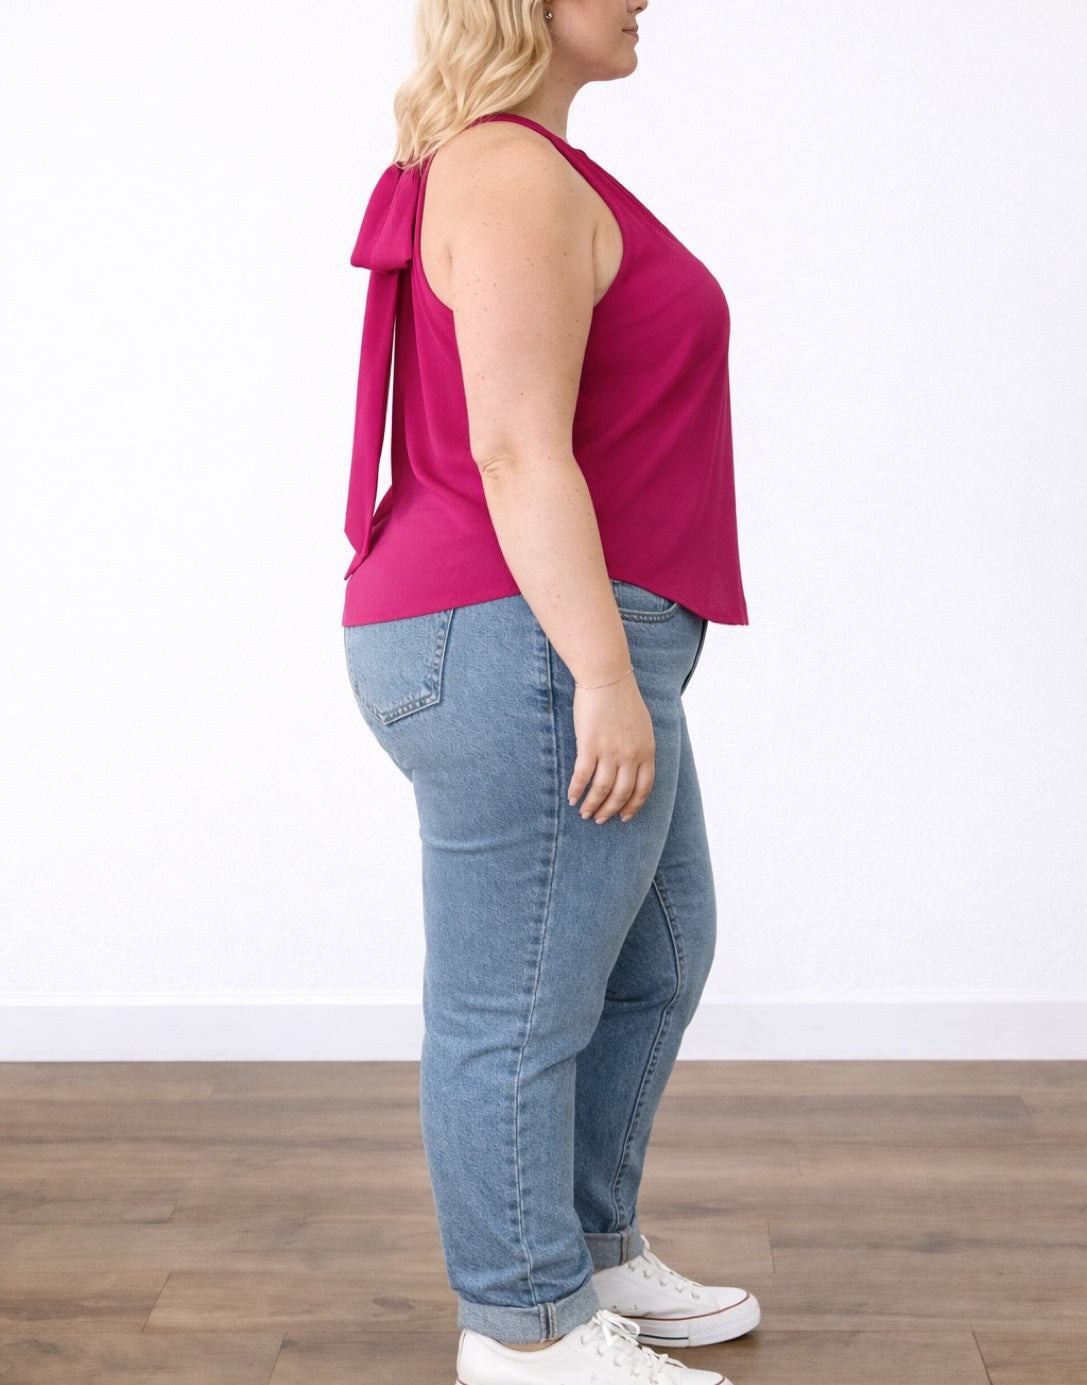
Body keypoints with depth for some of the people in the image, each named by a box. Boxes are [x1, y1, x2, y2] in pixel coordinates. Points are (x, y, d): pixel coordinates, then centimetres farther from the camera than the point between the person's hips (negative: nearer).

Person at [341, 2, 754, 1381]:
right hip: (529, 650, -11)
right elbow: (519, 452, -22)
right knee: (520, 1009, 1)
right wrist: (606, 674, -23)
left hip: (544, 651, 11)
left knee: (652, 960, 20)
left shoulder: (486, 171, 18)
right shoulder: (518, 182, -14)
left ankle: (592, 1252, 34)